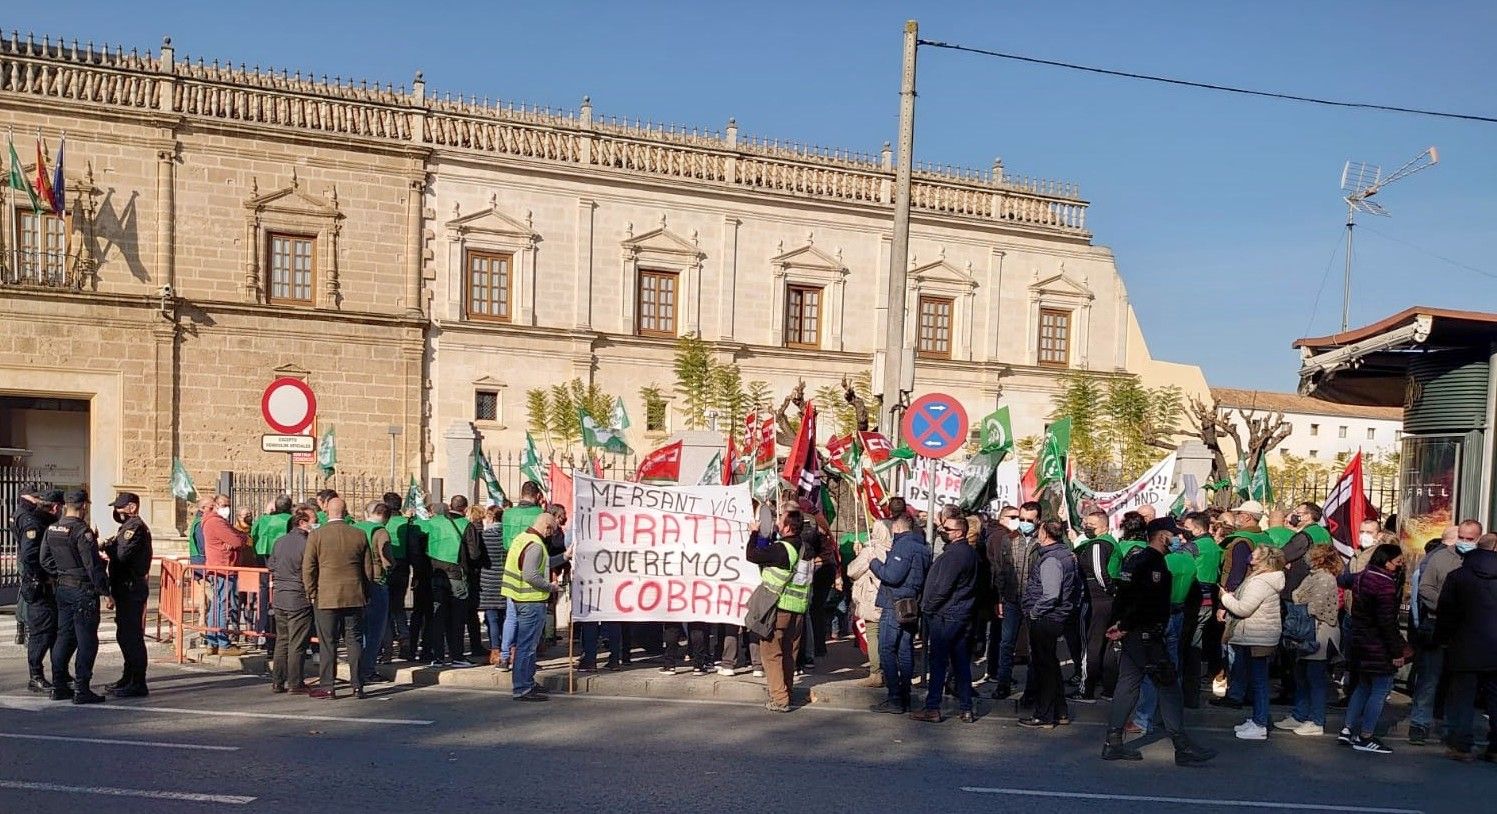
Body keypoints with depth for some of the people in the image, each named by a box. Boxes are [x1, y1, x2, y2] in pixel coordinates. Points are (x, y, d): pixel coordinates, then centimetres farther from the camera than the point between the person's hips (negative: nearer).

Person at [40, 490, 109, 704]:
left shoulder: (51, 530, 7)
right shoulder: (82, 532, -18)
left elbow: (45, 560, 11)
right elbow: (93, 565, -19)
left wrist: (59, 576, 18)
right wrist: (104, 590, -12)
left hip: (61, 589, 8)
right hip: (83, 590, -8)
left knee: (64, 636, 16)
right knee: (86, 640, -2)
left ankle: (59, 686, 21)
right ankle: (81, 689, -1)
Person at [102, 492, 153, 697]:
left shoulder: (135, 527, -14)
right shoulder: (129, 526, 20)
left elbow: (121, 555, -23)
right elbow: (119, 554, 15)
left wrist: (106, 545, -6)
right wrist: (108, 545, -2)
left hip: (131, 589, -11)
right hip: (126, 588, 11)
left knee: (131, 635, -7)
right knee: (124, 635, 18)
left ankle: (138, 684, -4)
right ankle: (129, 678, 28)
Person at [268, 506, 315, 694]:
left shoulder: (278, 542, 8)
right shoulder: (306, 544, -15)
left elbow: (271, 565, 18)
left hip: (279, 598, 7)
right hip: (299, 599, -7)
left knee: (282, 641, 15)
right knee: (298, 643, 1)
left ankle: (277, 682, 17)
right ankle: (295, 683, 5)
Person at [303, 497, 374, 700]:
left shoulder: (316, 535, -5)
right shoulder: (359, 535, 3)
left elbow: (308, 568, -4)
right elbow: (368, 569, 7)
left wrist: (311, 594, 6)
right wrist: (366, 595, 16)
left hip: (326, 598, -2)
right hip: (354, 597, 2)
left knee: (327, 643, 4)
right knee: (355, 641, 7)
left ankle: (328, 687, 6)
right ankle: (358, 686, 9)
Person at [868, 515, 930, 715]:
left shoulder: (902, 545, -14)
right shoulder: (923, 547, 15)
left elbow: (892, 576, -21)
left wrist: (874, 563, -5)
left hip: (894, 606, -9)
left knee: (887, 651, -5)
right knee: (905, 651, 12)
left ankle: (894, 699, -7)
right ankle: (905, 697, 16)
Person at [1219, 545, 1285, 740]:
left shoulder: (1260, 583, -19)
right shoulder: (1260, 579, 14)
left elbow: (1243, 609, -23)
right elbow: (1246, 604, 17)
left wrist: (1225, 597, -11)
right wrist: (1231, 599, 4)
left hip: (1257, 639, -10)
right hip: (1257, 637, 10)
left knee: (1258, 680, -4)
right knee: (1256, 680, 16)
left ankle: (1260, 726, 1)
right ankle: (1257, 719, 25)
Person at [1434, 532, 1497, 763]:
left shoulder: (1457, 576, -5)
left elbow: (1445, 613, -2)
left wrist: (1442, 639, 9)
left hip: (1465, 651, -2)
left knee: (1462, 698, 4)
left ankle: (1460, 746, 4)